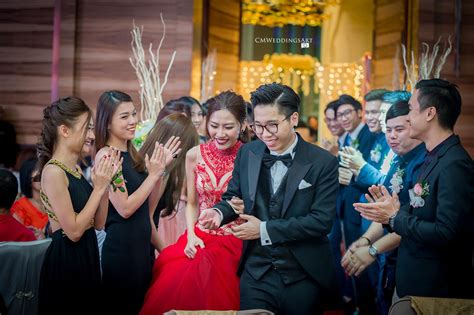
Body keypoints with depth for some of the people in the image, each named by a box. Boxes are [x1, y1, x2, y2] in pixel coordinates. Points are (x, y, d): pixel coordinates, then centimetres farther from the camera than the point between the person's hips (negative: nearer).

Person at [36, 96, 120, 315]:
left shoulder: (76, 169, 10)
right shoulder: (53, 171, -16)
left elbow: (98, 223, 10)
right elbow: (73, 231, -19)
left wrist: (105, 182, 1)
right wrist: (99, 187, -15)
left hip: (86, 258, 9)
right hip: (65, 262, -9)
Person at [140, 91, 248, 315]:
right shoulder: (195, 155, 1)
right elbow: (191, 204, 10)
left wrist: (245, 208, -22)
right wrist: (191, 236, -4)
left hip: (235, 244, -3)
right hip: (199, 241, 3)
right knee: (179, 288, -15)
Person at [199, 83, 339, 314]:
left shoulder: (324, 163, -10)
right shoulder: (247, 154, 3)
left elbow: (322, 220, -15)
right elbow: (233, 196, 12)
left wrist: (265, 230, -17)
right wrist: (219, 212, -12)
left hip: (303, 279, -2)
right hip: (256, 274, 3)